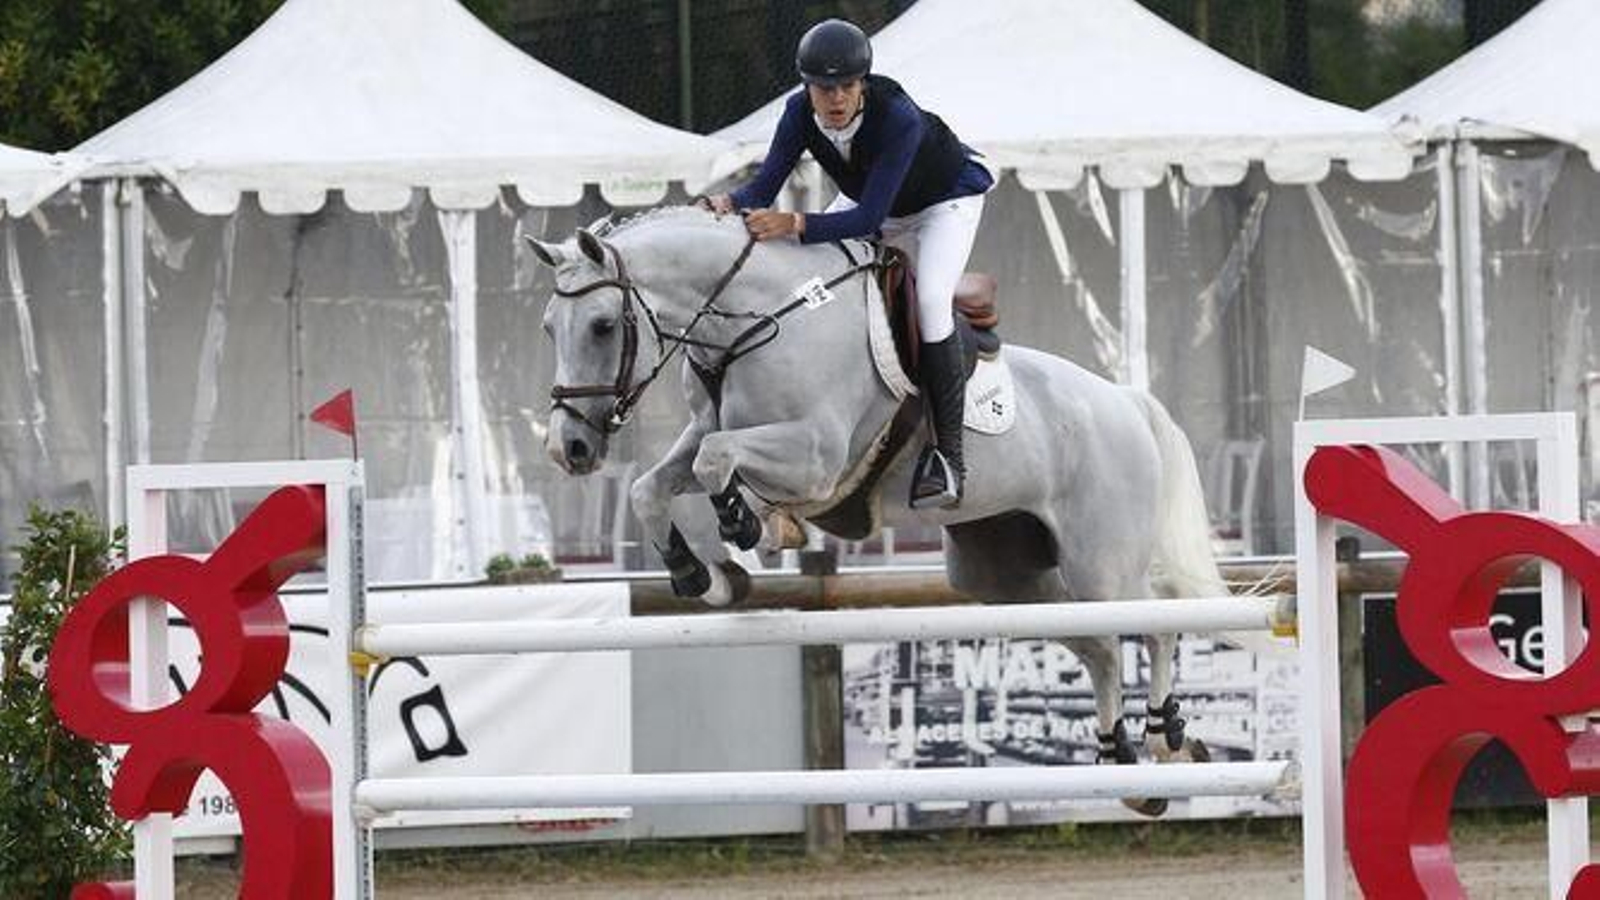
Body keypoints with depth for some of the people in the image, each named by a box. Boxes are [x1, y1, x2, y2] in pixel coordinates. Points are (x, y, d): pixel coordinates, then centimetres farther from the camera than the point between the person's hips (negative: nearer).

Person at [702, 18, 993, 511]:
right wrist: (729, 203, -46)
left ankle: (948, 455, -21)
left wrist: (795, 225, -56)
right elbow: (766, 186, -24)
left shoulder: (899, 118, -41)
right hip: (864, 197, 6)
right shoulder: (802, 112, -26)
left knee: (930, 300, -26)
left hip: (948, 199, -6)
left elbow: (869, 218, -44)